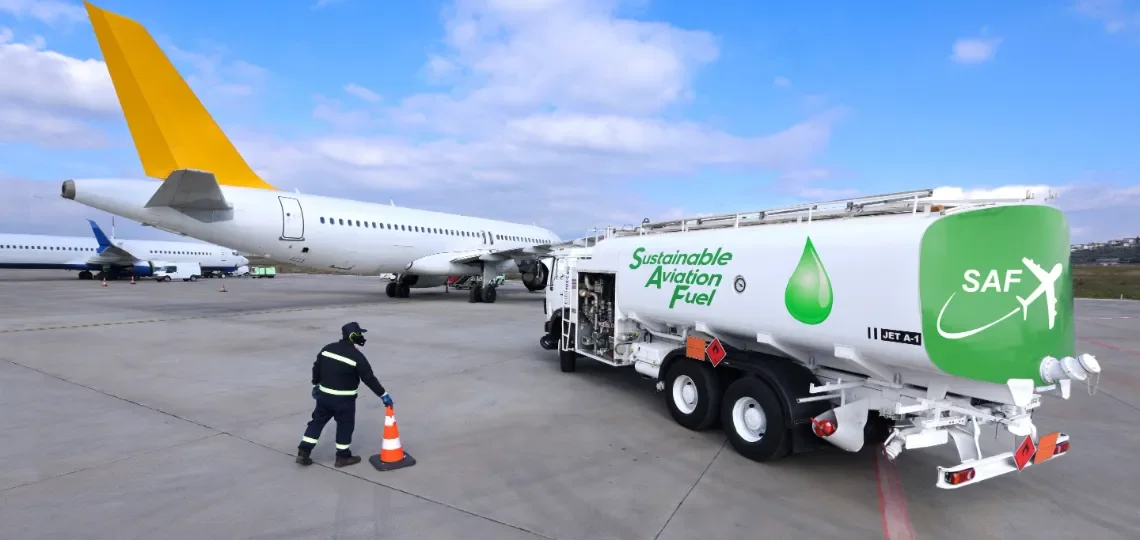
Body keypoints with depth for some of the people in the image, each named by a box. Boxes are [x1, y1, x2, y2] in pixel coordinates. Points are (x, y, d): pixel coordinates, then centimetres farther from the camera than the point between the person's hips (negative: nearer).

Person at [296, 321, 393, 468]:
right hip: (344, 399, -5)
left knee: (317, 421, 18)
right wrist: (383, 394, -10)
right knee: (345, 425, 9)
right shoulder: (357, 356, -18)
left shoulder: (327, 348, -1)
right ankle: (343, 457, 19)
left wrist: (316, 384, 24)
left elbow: (317, 368, 9)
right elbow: (369, 378, -17)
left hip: (324, 394, 6)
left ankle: (303, 453, 19)